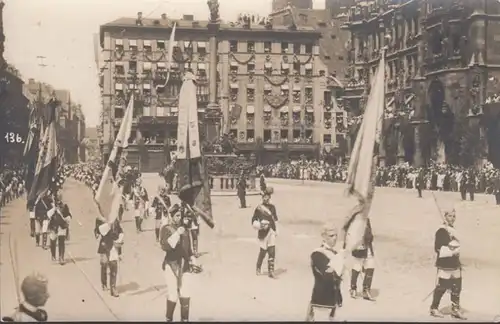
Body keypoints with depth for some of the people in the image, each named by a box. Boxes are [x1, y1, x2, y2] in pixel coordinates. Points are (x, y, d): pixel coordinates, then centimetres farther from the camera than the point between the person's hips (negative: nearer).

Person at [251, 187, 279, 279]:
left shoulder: (272, 207, 8)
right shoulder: (258, 208, -5)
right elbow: (253, 221, -3)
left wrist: (275, 230, 15)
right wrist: (260, 225, -19)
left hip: (271, 231, 4)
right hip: (263, 232, -3)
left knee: (272, 251, -2)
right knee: (263, 250, 4)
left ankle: (271, 271, 5)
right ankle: (258, 268, 27)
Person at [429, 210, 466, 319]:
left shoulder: (453, 230, 16)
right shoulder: (441, 231, -11)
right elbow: (438, 248, -16)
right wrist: (451, 251, -20)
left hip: (454, 264, 8)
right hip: (444, 264, -8)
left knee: (456, 287, 8)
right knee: (441, 287, -4)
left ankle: (455, 310, 16)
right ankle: (434, 308, 8)